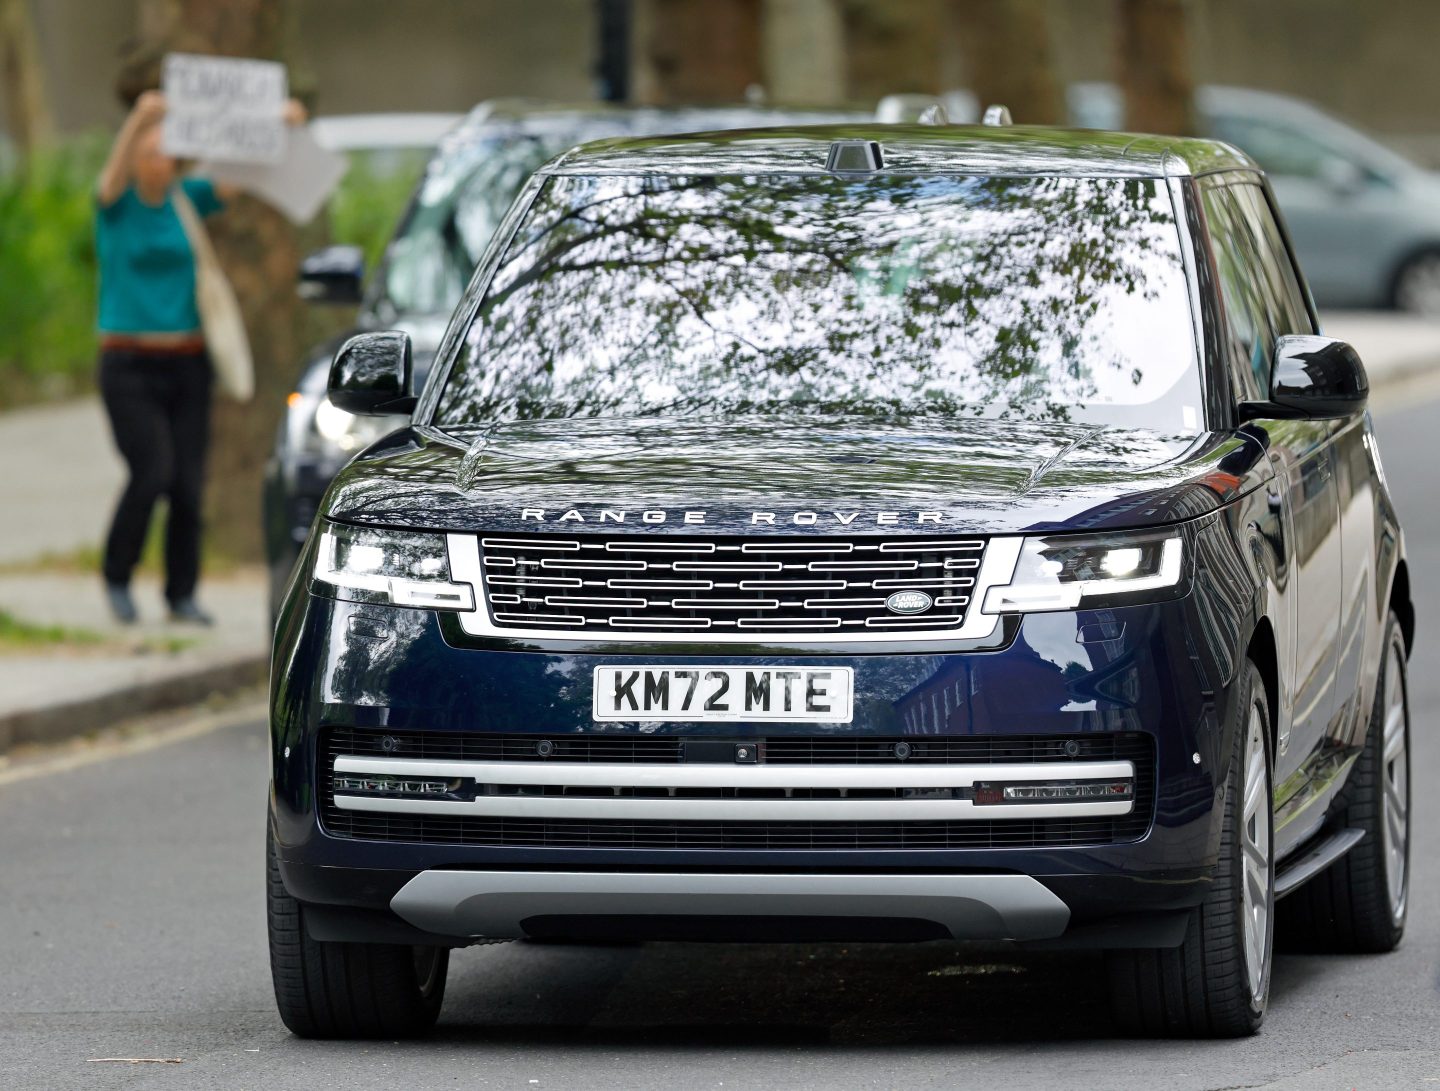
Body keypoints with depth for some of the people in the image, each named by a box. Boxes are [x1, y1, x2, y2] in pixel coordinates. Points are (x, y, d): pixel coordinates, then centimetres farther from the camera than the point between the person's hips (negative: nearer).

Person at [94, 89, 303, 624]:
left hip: (186, 362, 4)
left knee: (188, 483, 0)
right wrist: (140, 118, -47)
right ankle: (117, 576, 5)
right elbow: (115, 173, -27)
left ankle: (182, 595, 11)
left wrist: (281, 125, -20)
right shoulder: (116, 204, -5)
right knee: (152, 473, -16)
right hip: (129, 364, -4)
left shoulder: (186, 198, 6)